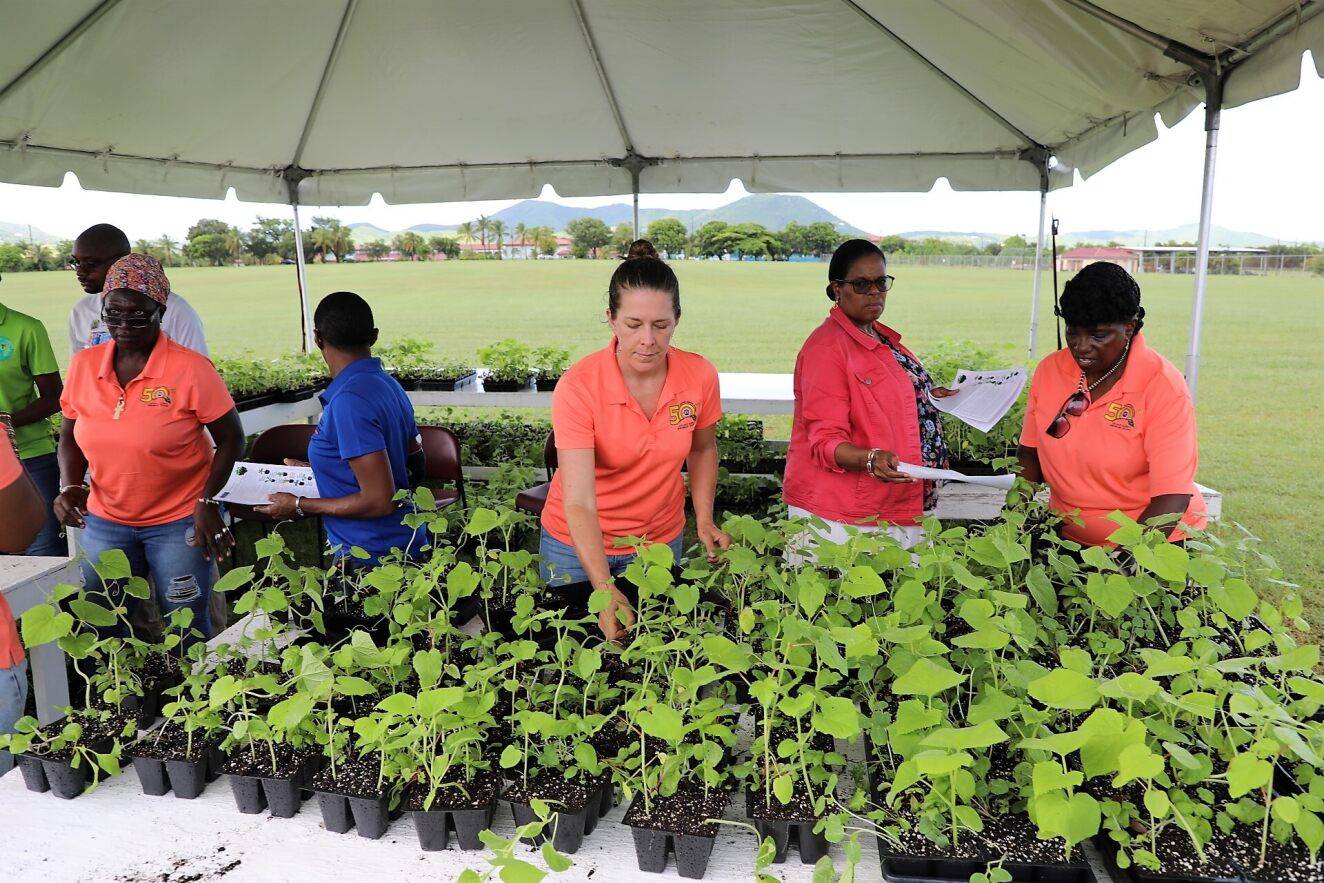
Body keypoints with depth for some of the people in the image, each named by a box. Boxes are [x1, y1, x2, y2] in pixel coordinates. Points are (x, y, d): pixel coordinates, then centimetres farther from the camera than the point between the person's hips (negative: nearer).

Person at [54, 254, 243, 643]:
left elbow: (231, 438, -8)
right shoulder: (83, 365, -1)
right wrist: (70, 486, -6)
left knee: (186, 627, 6)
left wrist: (208, 501, -16)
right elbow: (69, 437, 11)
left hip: (179, 522, -4)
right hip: (103, 522, 4)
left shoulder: (191, 368, -14)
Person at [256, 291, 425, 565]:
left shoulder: (348, 401, -23)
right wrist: (318, 469, 21)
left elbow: (379, 501, -25)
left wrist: (299, 506, -12)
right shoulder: (388, 384, 3)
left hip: (372, 559, -8)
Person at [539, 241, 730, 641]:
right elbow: (578, 503, -31)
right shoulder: (578, 386, -26)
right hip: (579, 547, -2)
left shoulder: (700, 375, -16)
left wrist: (704, 519, -6)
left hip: (661, 541, 3)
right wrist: (605, 589, -41)